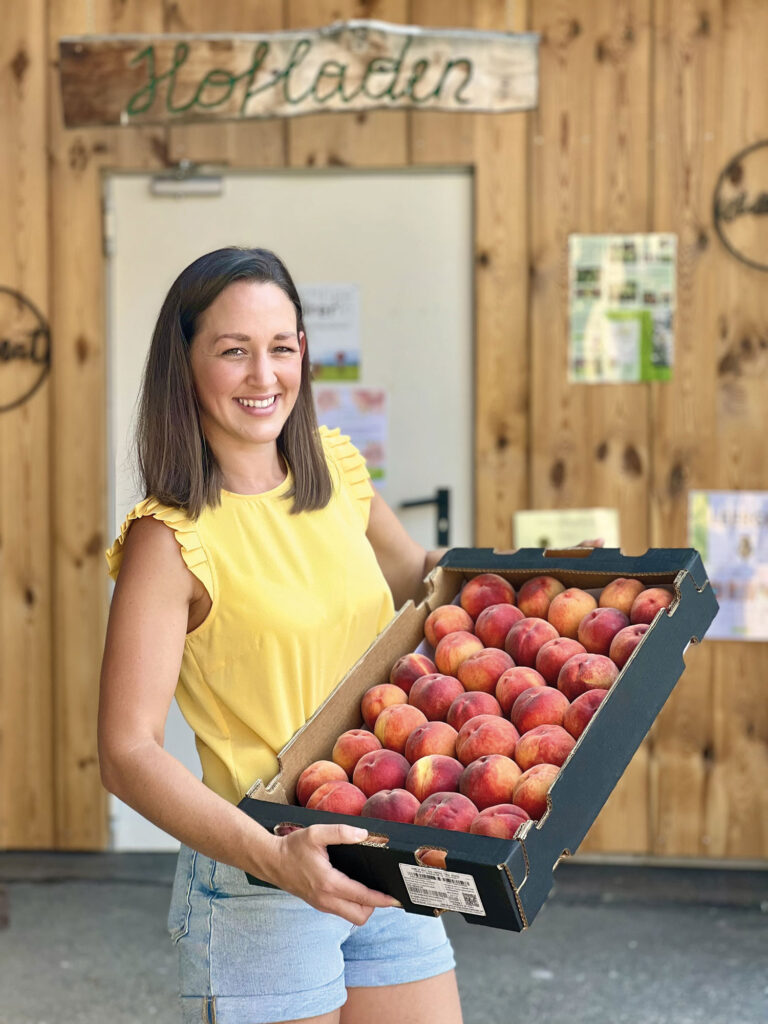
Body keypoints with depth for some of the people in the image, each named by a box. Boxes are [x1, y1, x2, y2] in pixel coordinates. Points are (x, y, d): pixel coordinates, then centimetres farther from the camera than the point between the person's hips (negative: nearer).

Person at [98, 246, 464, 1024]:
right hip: (256, 887, -6)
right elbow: (127, 752, -19)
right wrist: (273, 857, -30)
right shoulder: (172, 538, -15)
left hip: (386, 859, 6)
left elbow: (418, 577, 24)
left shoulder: (335, 470, 4)